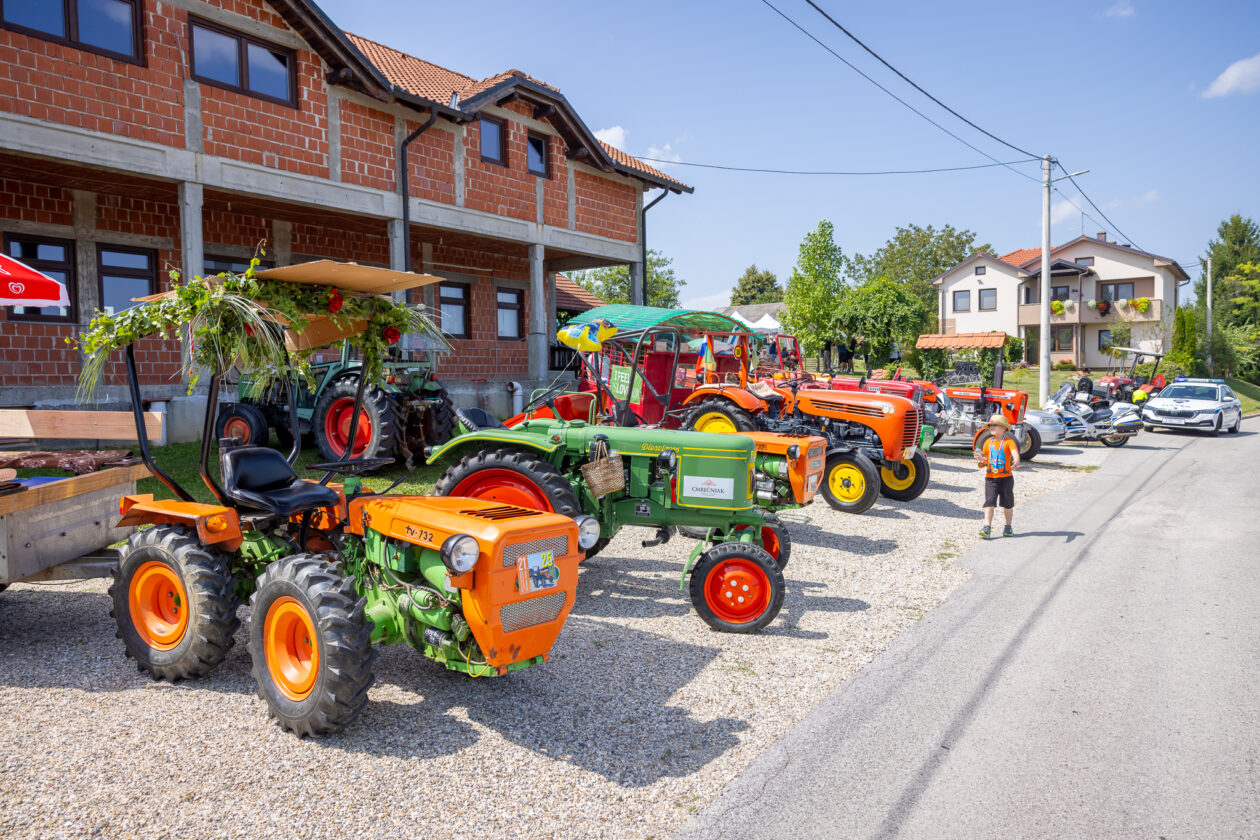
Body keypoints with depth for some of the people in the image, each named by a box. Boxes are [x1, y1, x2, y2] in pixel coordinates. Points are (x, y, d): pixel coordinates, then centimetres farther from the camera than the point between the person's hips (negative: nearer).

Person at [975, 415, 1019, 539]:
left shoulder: (1008, 441, -5)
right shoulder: (988, 442, 8)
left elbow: (1015, 452, -22)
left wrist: (1016, 461, -43)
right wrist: (980, 459, -8)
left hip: (1006, 477, -2)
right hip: (990, 478, 2)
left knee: (1008, 504, 12)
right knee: (989, 502, -9)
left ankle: (1008, 527, 27)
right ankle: (987, 527, -12)